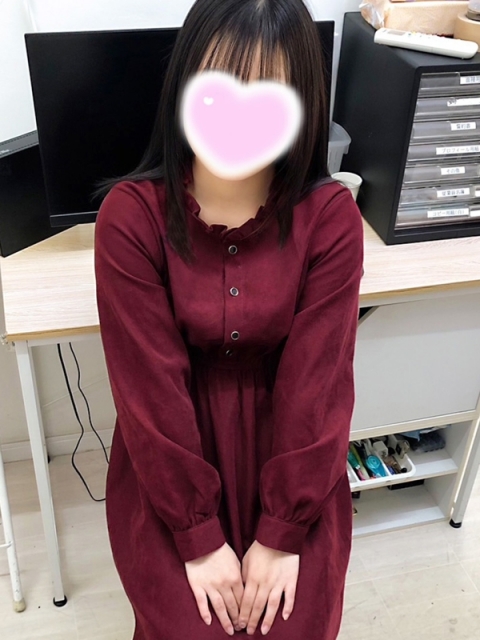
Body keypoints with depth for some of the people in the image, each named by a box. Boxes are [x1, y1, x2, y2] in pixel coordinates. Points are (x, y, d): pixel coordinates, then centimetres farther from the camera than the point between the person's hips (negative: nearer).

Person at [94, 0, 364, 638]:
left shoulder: (330, 215, -14)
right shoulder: (132, 214, -17)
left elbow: (318, 377, -13)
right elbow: (150, 382, -16)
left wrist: (281, 532, -13)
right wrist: (199, 534, -14)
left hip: (291, 449, 1)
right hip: (169, 460, 0)